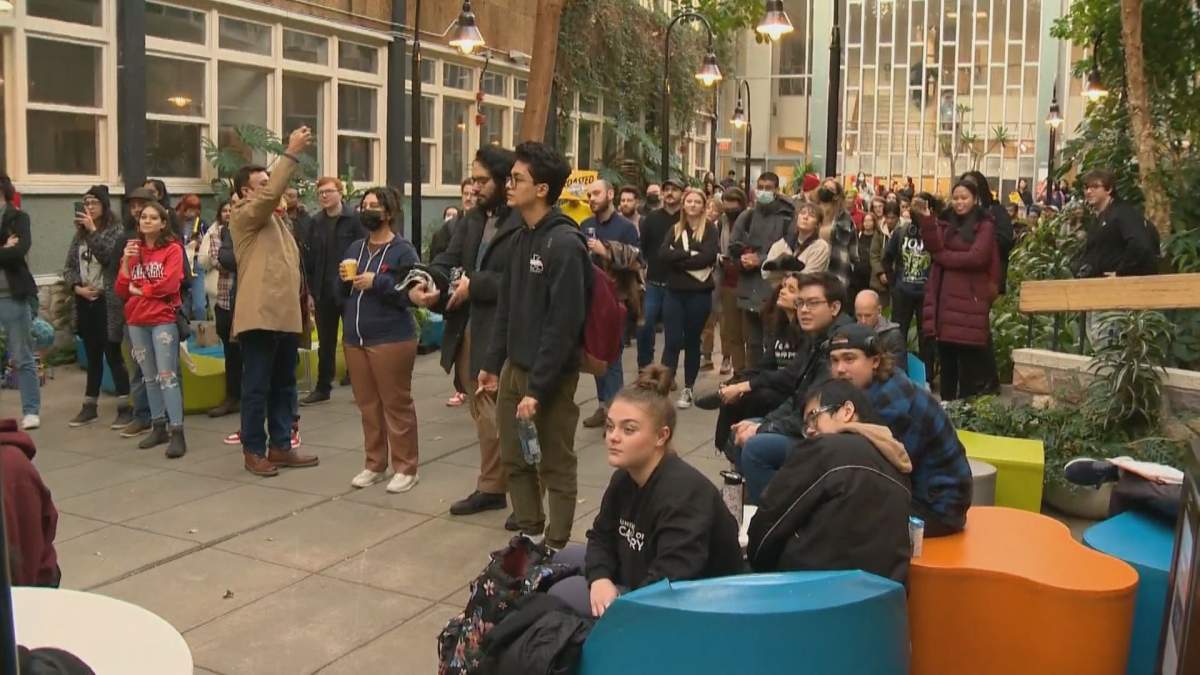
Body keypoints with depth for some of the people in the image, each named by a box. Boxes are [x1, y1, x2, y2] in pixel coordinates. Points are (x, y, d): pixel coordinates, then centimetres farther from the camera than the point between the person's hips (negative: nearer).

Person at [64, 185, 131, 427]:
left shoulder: (115, 230, -4)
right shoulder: (79, 234, 12)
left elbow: (108, 256, -20)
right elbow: (68, 267, 11)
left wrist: (93, 230, -16)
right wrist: (77, 287, -5)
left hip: (107, 301, -6)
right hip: (85, 302, 6)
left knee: (113, 355, -5)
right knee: (92, 356, 13)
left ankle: (125, 408, 0)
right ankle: (90, 407, 20)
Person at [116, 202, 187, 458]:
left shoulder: (172, 249, -2)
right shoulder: (133, 249, 13)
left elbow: (170, 284, -15)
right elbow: (121, 290, 8)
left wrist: (139, 290, -3)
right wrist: (125, 261, -6)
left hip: (163, 319, -6)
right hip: (136, 321, 6)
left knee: (167, 375, -11)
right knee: (149, 376, 12)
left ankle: (177, 432, -11)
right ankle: (159, 427, 20)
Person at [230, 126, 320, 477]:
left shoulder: (275, 220, 22)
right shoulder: (244, 216, -3)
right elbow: (271, 194, -22)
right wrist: (291, 152, -23)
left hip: (286, 316, 9)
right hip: (260, 316, -8)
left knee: (284, 385, 12)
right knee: (257, 386, -1)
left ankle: (280, 447, 21)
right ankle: (253, 450, 8)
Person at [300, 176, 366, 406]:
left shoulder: (355, 219, -6)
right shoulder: (316, 223, 8)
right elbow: (310, 258, 8)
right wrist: (310, 291, 4)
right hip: (323, 292, 4)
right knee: (325, 343, 13)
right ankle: (322, 387, 22)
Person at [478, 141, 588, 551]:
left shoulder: (564, 243, -18)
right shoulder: (520, 239, 10)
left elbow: (564, 323, -22)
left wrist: (538, 388, -22)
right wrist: (493, 363, 14)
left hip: (550, 374, -8)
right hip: (513, 367, 8)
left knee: (555, 466, 6)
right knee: (515, 459, 17)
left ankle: (555, 547, 19)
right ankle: (529, 535, 32)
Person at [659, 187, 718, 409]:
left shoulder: (709, 230, 1)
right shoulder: (675, 229, 10)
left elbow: (708, 257, -16)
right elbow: (663, 254, -5)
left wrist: (678, 260, -11)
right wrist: (690, 255, -15)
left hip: (699, 293, -2)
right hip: (675, 292, 2)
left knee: (692, 342, 8)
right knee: (673, 341, -3)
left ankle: (688, 389, 18)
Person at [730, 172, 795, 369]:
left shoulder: (787, 218, -3)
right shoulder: (747, 216, 12)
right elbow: (733, 247, 12)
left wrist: (761, 260, -13)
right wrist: (743, 258, -7)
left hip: (774, 288, -5)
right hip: (749, 288, 5)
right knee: (752, 341, 13)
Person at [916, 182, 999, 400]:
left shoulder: (985, 226, 3)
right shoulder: (945, 225, 16)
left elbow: (975, 257, -12)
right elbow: (934, 247, -4)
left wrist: (942, 257, -3)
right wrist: (926, 218, -15)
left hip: (970, 302, -5)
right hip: (945, 300, 5)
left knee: (969, 366, -5)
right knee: (946, 363, 10)